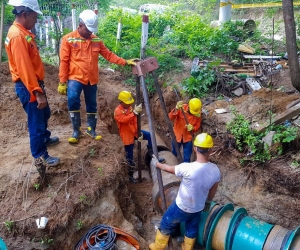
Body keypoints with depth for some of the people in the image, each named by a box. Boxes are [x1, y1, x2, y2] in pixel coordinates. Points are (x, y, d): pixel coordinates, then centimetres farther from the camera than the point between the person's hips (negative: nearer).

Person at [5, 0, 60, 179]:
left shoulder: (24, 32, 11)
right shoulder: (17, 35, -21)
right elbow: (24, 68, -28)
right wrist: (37, 92, -29)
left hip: (35, 83, 10)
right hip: (28, 87, -10)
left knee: (45, 114, 26)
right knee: (36, 122, 1)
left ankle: (45, 138, 49)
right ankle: (40, 157, 16)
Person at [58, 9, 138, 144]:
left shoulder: (96, 40, 7)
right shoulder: (68, 39, -4)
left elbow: (109, 55, 9)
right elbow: (64, 61, -5)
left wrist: (125, 62, -1)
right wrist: (62, 82, -8)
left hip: (91, 79, 4)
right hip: (75, 78, -4)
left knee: (92, 105, 11)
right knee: (73, 100, -24)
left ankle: (91, 129, 29)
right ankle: (76, 130, -7)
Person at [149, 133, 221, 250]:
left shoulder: (187, 168, -35)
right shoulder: (215, 170, -18)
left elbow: (169, 168, -12)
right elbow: (211, 195, -2)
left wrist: (157, 163, 8)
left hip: (181, 208, -4)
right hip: (198, 208, 4)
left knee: (166, 225, 22)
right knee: (192, 229, 30)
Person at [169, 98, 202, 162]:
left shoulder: (198, 114, -14)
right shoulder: (181, 108, -21)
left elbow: (197, 126, -3)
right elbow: (170, 117, -31)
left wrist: (192, 128, -27)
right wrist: (176, 109, -49)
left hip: (188, 137, 1)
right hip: (177, 135, -1)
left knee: (187, 158, 12)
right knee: (174, 154, 21)